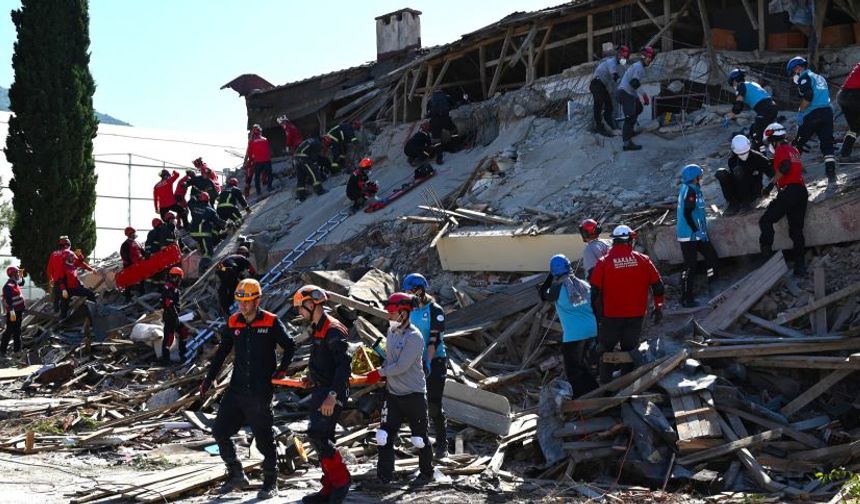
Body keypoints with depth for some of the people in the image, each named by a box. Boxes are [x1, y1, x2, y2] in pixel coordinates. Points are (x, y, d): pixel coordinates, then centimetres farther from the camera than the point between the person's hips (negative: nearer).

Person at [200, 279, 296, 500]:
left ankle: (271, 483, 14)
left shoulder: (271, 322, -6)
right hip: (236, 389, 5)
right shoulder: (233, 323, 7)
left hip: (260, 391, -5)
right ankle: (236, 475, 21)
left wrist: (281, 370, -3)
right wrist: (209, 379, 11)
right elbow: (222, 352, 14)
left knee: (263, 438, 0)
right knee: (220, 432, 4)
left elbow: (290, 346, 4)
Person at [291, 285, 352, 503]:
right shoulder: (317, 329, 14)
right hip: (320, 390, 10)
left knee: (317, 434, -18)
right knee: (322, 439, 11)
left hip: (332, 392, -10)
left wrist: (332, 396, -30)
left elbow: (344, 365, -25)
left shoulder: (333, 330, -17)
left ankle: (341, 479, -5)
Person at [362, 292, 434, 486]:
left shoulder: (414, 337, -20)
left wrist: (379, 373, -11)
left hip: (413, 394, -7)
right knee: (385, 435, 1)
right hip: (393, 393, 7)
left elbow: (401, 366, -23)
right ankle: (384, 476, 8)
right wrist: (382, 373, 2)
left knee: (419, 437, 8)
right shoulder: (391, 331, 5)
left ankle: (426, 473, 26)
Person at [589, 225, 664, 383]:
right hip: (636, 315, 2)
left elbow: (594, 291, -7)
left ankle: (605, 384, 12)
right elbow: (658, 285, 2)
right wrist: (658, 307, 12)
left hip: (611, 316, -1)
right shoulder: (643, 260, -2)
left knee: (606, 349, 14)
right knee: (630, 350, 14)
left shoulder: (603, 262, -7)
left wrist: (595, 312, 3)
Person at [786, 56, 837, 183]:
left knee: (799, 143, 5)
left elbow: (808, 97, -14)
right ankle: (831, 172, -10)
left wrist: (800, 112, -7)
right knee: (827, 144, 2)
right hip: (828, 112, 6)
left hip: (812, 115, -6)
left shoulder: (804, 77, 1)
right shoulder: (820, 78, 26)